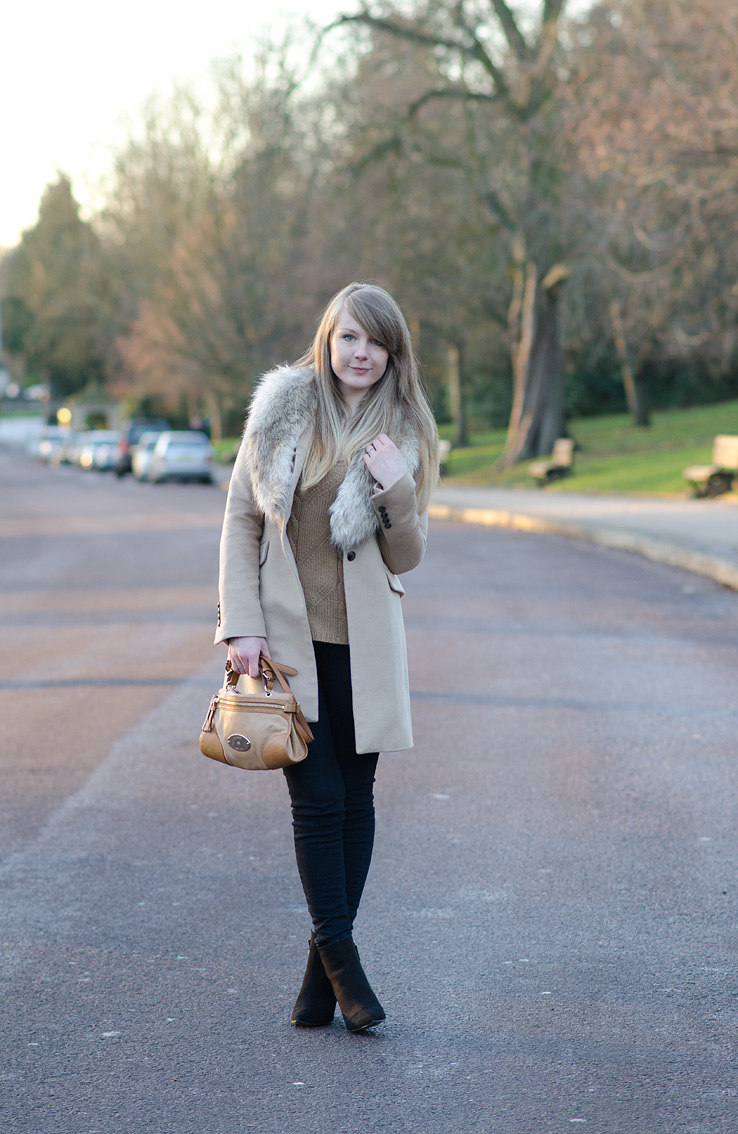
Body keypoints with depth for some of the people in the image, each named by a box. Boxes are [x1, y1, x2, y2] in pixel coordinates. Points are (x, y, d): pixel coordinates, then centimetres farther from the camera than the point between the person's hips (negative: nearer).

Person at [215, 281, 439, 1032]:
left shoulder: (406, 437, 2)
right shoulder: (281, 412, 0)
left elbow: (406, 559, 2)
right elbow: (241, 519, 2)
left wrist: (400, 493, -16)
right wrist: (242, 624, -6)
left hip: (361, 643, 2)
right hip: (287, 637, -2)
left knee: (355, 799, 6)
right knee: (317, 800, -4)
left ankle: (324, 967, 16)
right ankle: (340, 957, 5)